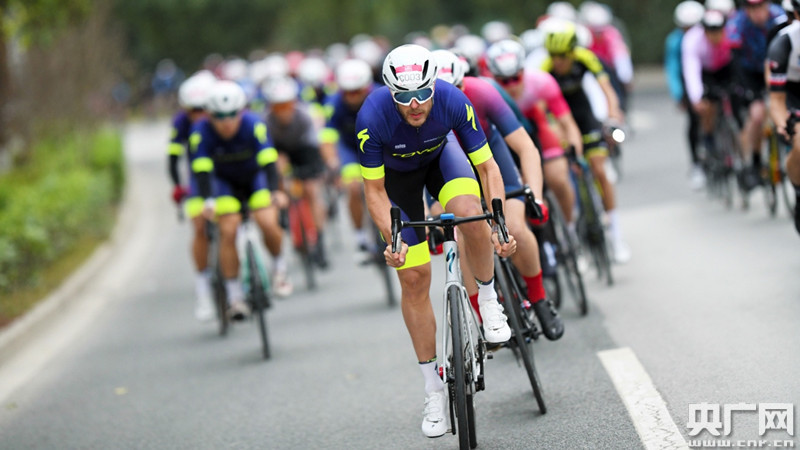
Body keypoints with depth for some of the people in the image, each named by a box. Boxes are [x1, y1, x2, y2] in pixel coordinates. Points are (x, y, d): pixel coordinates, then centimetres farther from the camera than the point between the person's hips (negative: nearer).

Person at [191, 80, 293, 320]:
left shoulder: (253, 124, -29)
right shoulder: (202, 131, -27)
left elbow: (268, 161, -35)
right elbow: (202, 170, -33)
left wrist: (274, 192, -50)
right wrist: (208, 200, -49)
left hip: (256, 176, -1)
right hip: (225, 181, 1)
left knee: (267, 223, -23)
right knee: (228, 231, -17)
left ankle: (279, 266, 8)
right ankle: (234, 296, -7)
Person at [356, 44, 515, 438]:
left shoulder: (453, 102, -34)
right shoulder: (372, 117, -36)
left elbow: (487, 167, -25)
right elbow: (375, 191, -24)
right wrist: (394, 240, -38)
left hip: (441, 155, 0)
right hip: (397, 172, 0)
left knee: (470, 214, -34)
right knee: (413, 277, -5)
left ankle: (489, 301, -6)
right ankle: (434, 390, 6)